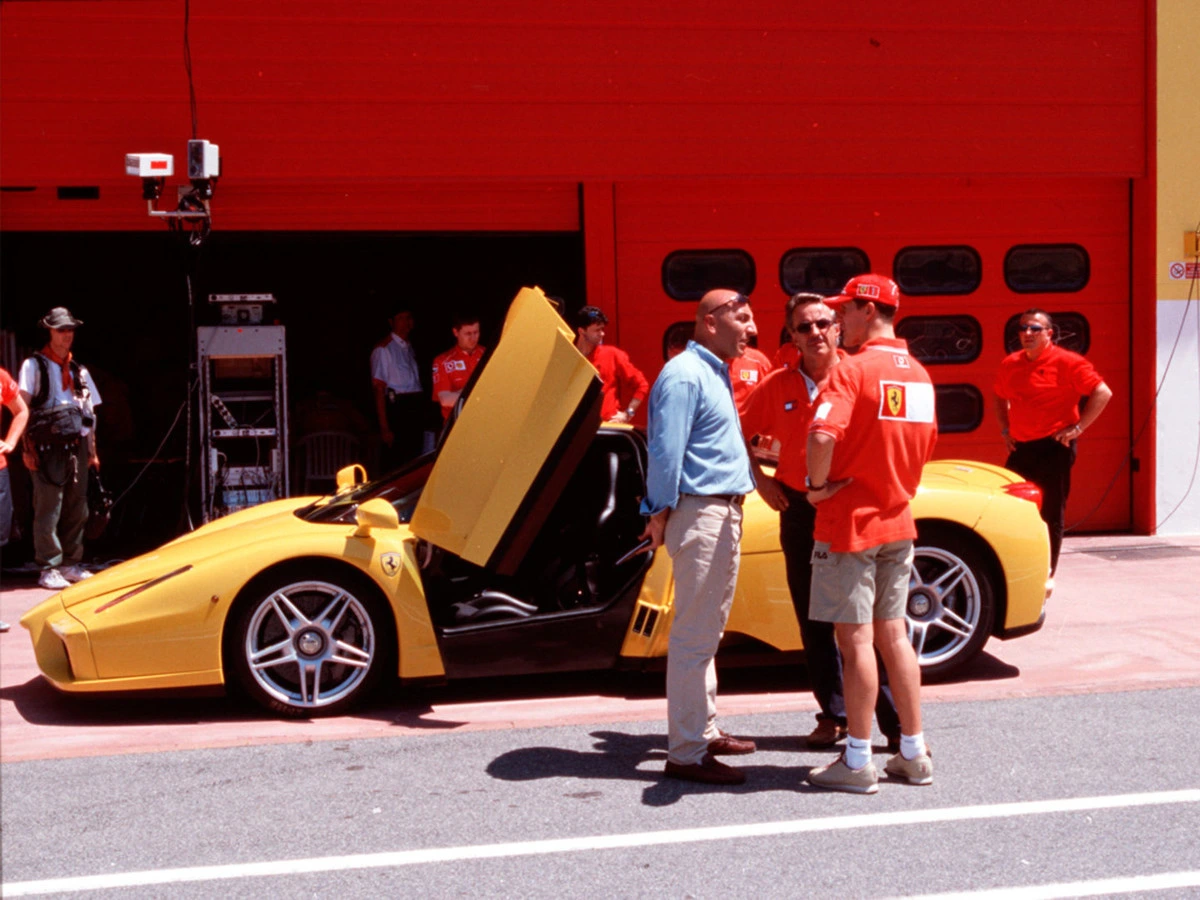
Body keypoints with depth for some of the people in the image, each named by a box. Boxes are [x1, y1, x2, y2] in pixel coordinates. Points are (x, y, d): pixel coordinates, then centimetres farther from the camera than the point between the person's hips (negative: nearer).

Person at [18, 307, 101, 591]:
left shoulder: (79, 370, 19)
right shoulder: (34, 366, 2)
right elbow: (22, 407, -4)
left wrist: (92, 451, 14)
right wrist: (27, 448, -12)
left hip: (77, 446, 5)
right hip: (48, 447, -5)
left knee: (77, 509, 7)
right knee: (48, 509, -7)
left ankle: (71, 564, 17)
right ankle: (49, 569, -3)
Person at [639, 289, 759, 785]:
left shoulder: (714, 373, 18)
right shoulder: (685, 375, -15)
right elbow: (666, 450, -18)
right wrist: (661, 513, -18)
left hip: (724, 512, 11)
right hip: (699, 512, -11)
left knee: (707, 632, 17)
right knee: (694, 636, -8)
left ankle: (705, 730, 27)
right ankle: (686, 753, -4)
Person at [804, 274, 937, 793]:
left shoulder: (853, 370, -16)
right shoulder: (918, 374, 9)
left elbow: (823, 435, -31)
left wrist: (817, 486, -16)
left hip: (849, 522, -7)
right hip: (897, 522, 8)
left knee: (856, 641, -1)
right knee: (894, 635, 14)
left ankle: (858, 762, 6)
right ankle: (914, 755, 19)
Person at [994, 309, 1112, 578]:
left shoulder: (1066, 362, -8)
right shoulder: (1010, 364, 9)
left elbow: (1103, 393, -11)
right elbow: (1001, 397, 28)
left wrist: (1077, 427, -14)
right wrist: (1005, 429, 15)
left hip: (1054, 447, -6)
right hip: (1021, 448, 6)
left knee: (1051, 516, 1)